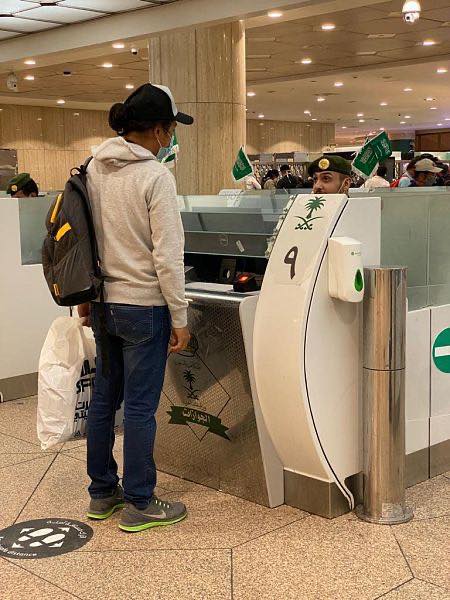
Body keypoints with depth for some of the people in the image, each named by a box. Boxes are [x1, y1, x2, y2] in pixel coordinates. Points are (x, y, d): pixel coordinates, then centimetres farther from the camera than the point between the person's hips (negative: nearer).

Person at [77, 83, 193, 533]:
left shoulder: (94, 168, 5)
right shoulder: (155, 176, -16)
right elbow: (168, 255, -17)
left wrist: (85, 296, 20)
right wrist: (180, 319, -11)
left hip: (103, 305, 7)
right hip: (144, 306, -7)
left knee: (103, 398, 15)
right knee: (140, 406, 2)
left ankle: (101, 493, 28)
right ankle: (138, 505, 14)